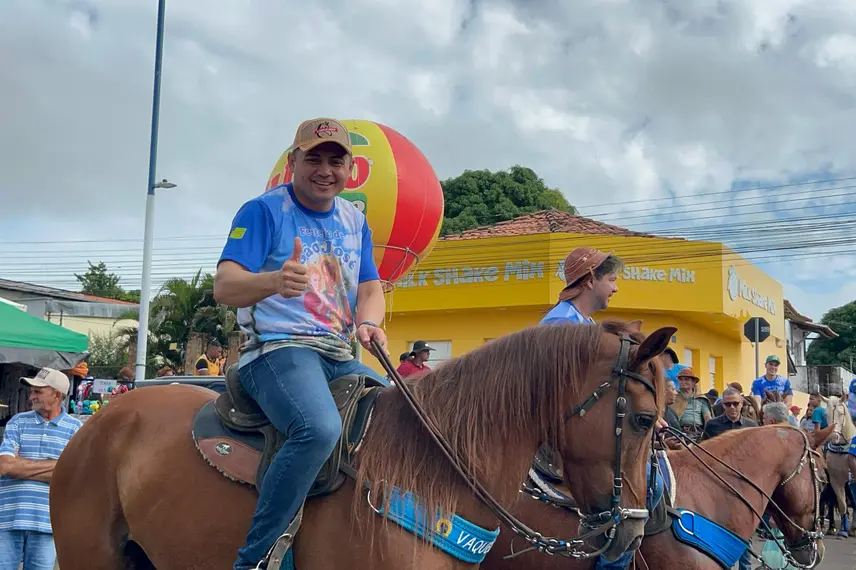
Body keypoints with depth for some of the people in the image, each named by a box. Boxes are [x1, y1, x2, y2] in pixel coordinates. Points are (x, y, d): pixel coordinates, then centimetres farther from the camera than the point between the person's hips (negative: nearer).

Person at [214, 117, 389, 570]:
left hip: (340, 358, 8)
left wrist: (368, 322, -10)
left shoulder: (355, 220, 17)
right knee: (320, 428, -35)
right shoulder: (264, 210, -3)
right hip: (278, 347, -8)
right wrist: (275, 281, -36)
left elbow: (371, 290, 15)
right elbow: (224, 286, -14)